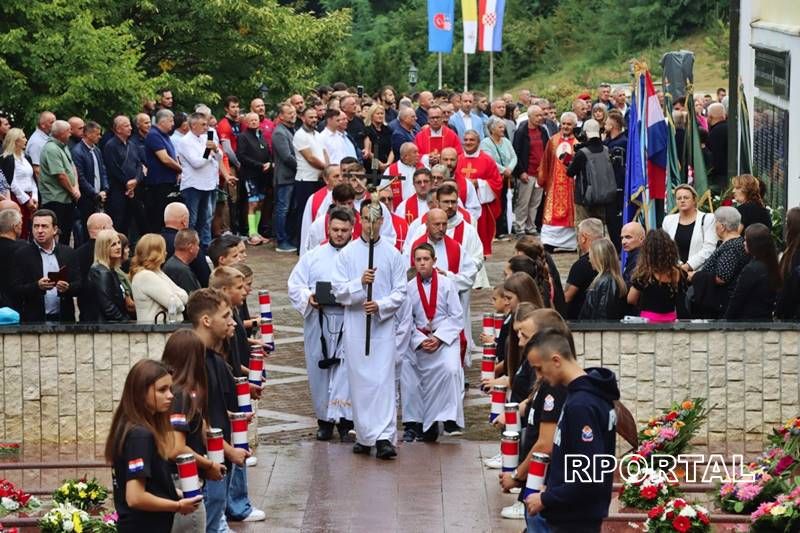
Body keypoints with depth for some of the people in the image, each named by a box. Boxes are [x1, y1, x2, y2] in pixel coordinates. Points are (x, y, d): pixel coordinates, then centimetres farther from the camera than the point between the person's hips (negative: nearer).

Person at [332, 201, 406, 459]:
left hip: (383, 324, -1)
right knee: (359, 381, 5)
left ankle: (384, 437, -14)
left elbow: (400, 292, 3)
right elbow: (338, 291, 0)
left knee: (383, 379, -9)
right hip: (355, 325, 1)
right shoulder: (347, 254, 4)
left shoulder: (392, 254, 3)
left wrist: (380, 305, -14)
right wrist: (360, 283, -18)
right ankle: (364, 436, 15)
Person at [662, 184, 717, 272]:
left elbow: (709, 249, -4)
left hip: (698, 271, -2)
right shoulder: (669, 220, 17)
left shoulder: (707, 219, 6)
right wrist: (679, 265, -7)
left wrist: (688, 266, -12)